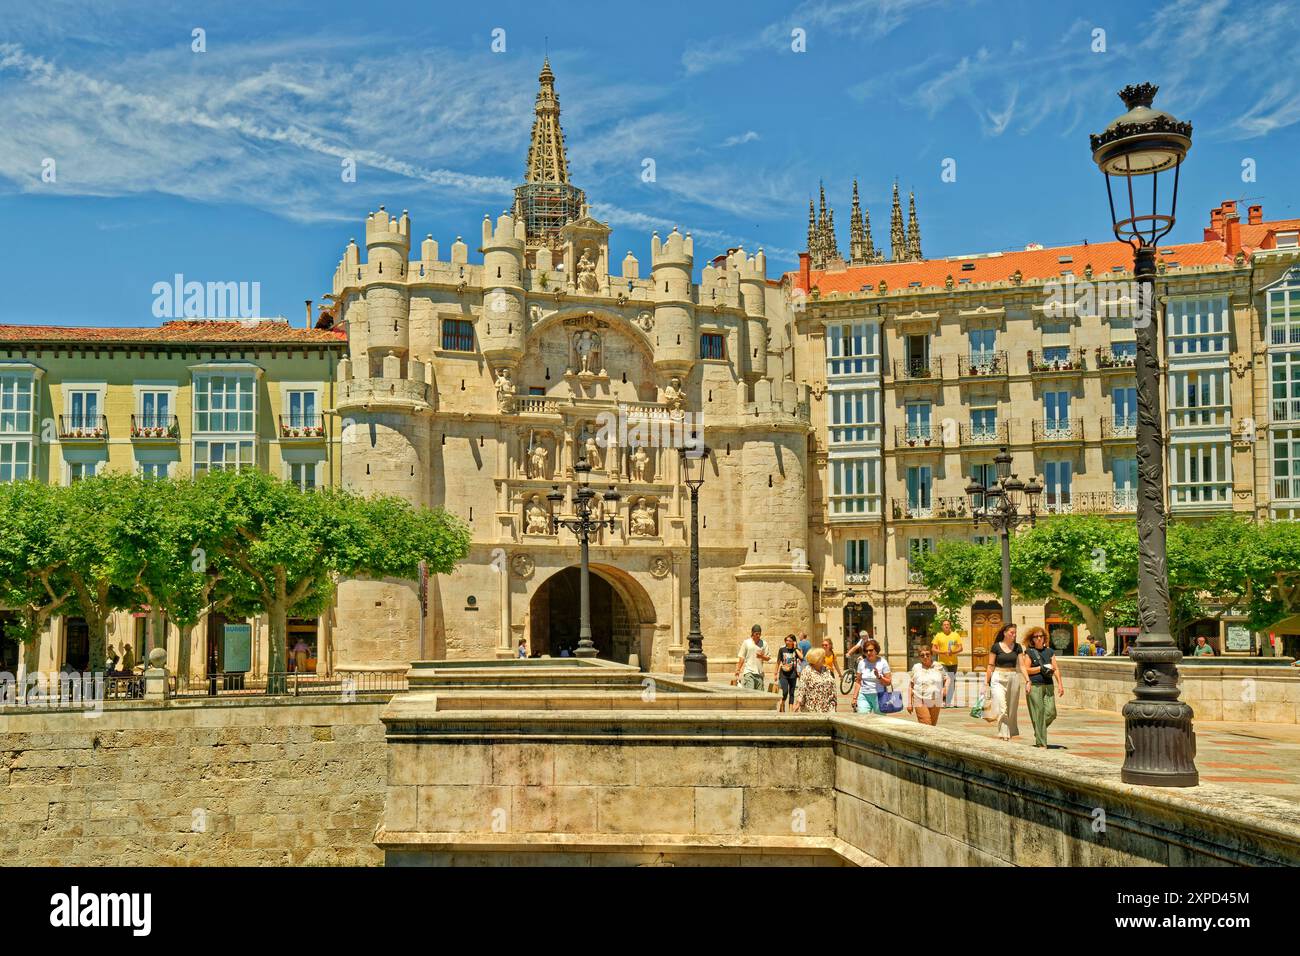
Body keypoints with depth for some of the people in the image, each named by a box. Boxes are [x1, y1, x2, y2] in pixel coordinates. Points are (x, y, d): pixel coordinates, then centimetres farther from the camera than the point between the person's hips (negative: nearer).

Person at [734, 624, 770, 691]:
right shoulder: (746, 642, 3)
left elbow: (768, 658, 10)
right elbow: (742, 657, 5)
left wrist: (762, 656, -11)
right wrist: (738, 670, 0)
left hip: (759, 672, 3)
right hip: (748, 671, -3)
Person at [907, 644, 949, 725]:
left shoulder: (938, 666, 6)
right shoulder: (916, 668, 4)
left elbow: (947, 679, 15)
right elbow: (910, 685, 8)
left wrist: (945, 688, -7)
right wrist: (909, 703, 5)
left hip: (935, 703, 2)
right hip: (921, 703, -2)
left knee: (932, 725, 8)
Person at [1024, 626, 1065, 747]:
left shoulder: (1050, 651, 14)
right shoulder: (1029, 652, 1)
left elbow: (1056, 669, 12)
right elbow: (1026, 670, -5)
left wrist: (1060, 684, 4)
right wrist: (1042, 668, -8)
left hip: (1048, 686, 4)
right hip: (1035, 686, -4)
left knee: (1051, 712, -4)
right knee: (1038, 713, -5)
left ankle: (1039, 731, 24)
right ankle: (1041, 742, 0)